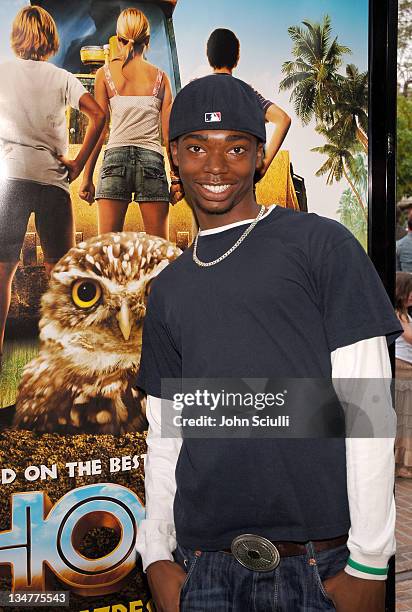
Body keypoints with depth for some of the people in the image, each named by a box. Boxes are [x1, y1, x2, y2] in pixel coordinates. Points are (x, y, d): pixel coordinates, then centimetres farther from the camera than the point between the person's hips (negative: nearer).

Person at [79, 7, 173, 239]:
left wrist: (88, 176, 7)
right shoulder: (160, 77, 10)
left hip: (116, 157, 0)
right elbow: (169, 132, 5)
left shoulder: (105, 73, 8)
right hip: (151, 158, 0)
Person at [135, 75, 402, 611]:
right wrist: (157, 554, 5)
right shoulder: (168, 289, 11)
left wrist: (370, 561, -9)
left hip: (323, 565, -3)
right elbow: (165, 435, 13)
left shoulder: (322, 244, -3)